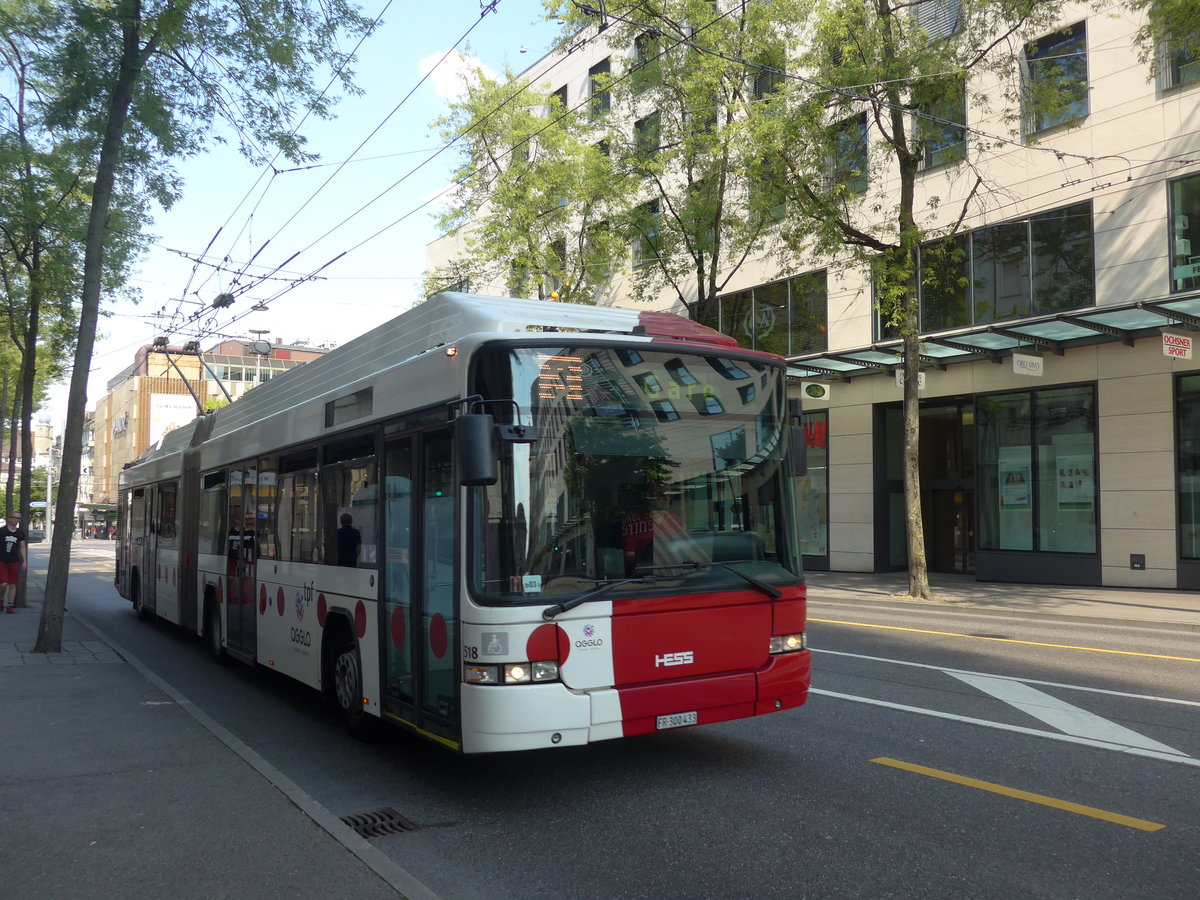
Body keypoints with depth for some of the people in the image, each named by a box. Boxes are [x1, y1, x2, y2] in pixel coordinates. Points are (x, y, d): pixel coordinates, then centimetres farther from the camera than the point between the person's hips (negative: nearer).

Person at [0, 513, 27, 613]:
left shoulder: (20, 533, 6)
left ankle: (9, 606, 10)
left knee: (12, 585, 2)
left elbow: (22, 548, 13)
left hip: (14, 562, 3)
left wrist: (24, 561, 10)